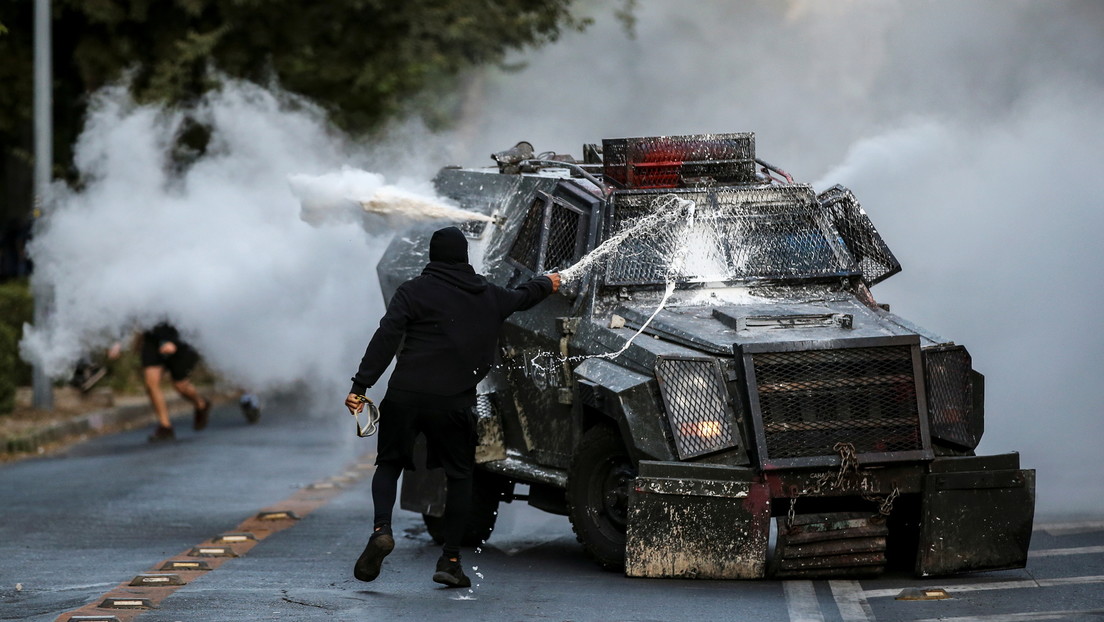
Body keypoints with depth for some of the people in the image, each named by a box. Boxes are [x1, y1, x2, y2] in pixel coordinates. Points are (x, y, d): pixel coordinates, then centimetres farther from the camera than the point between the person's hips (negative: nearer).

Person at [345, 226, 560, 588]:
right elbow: (521, 297, 37)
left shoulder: (414, 291, 2)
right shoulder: (489, 297, 14)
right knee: (460, 476, 15)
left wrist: (360, 387, -11)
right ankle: (450, 561, 9)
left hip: (405, 395, -1)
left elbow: (386, 339, -9)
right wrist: (547, 284, 60)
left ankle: (381, 529, -10)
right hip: (454, 402, 1)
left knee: (389, 463, 15)